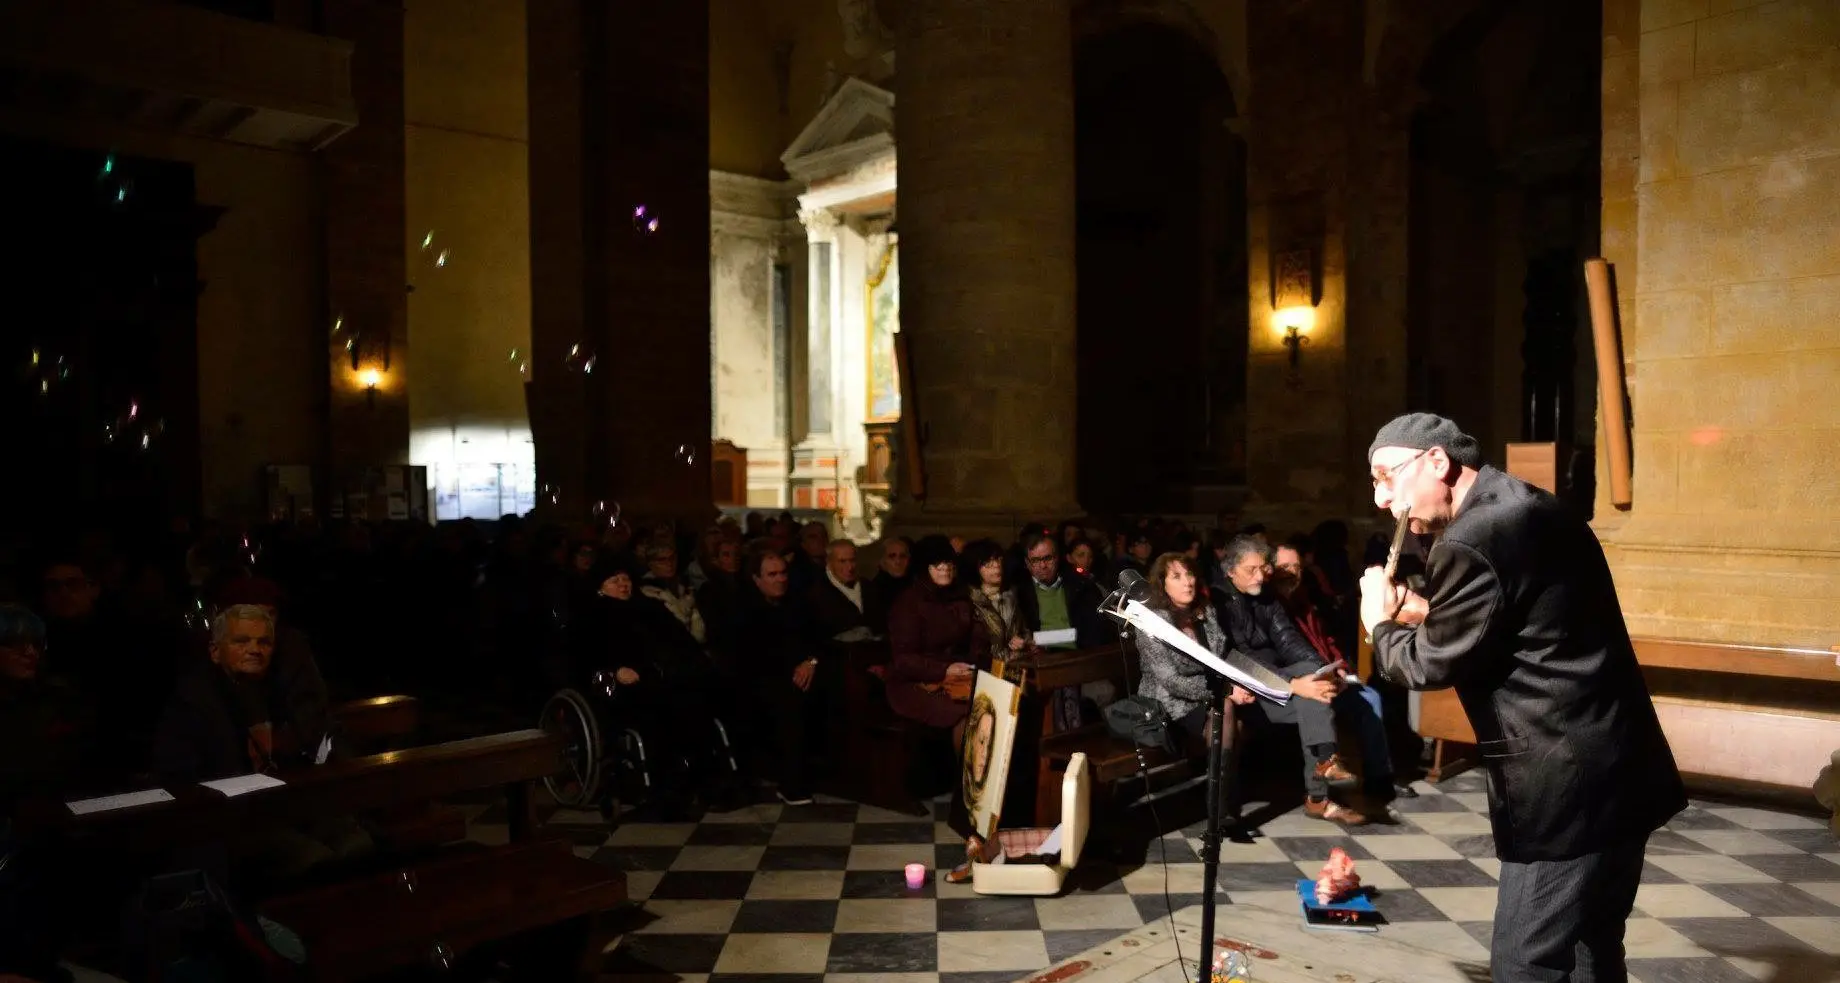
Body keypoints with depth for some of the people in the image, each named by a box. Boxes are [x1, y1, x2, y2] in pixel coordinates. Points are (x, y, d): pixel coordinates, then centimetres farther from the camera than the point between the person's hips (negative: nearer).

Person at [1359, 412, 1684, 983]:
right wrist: (1428, 615, 12)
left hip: (1568, 785, -10)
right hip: (1614, 771, 10)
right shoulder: (1526, 507, 12)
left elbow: (1433, 665, -10)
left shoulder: (1469, 543, -20)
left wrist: (1381, 625, 7)